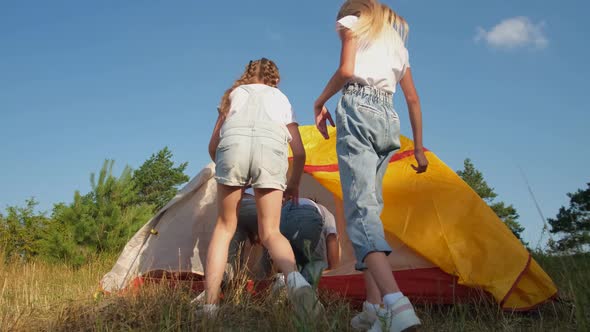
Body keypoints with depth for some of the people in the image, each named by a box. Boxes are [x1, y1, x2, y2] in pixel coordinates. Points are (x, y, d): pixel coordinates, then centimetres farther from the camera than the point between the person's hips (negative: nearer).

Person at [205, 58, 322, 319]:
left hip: (233, 144, 0)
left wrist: (224, 166, 46)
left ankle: (210, 305, 4)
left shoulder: (234, 93, 31)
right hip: (271, 147, 0)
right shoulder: (282, 98, 32)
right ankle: (294, 279, -24)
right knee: (270, 232, 6)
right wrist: (294, 184, 43)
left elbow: (213, 145, 28)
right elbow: (299, 152, 28)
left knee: (224, 227, 13)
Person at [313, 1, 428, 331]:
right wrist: (419, 147, 26)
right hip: (390, 120, 7)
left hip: (358, 111, -6)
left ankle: (395, 304, -36)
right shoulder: (398, 43, 29)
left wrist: (320, 102, 8)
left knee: (360, 207, -17)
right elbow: (413, 99, 25)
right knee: (371, 207, 9)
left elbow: (346, 70, -6)